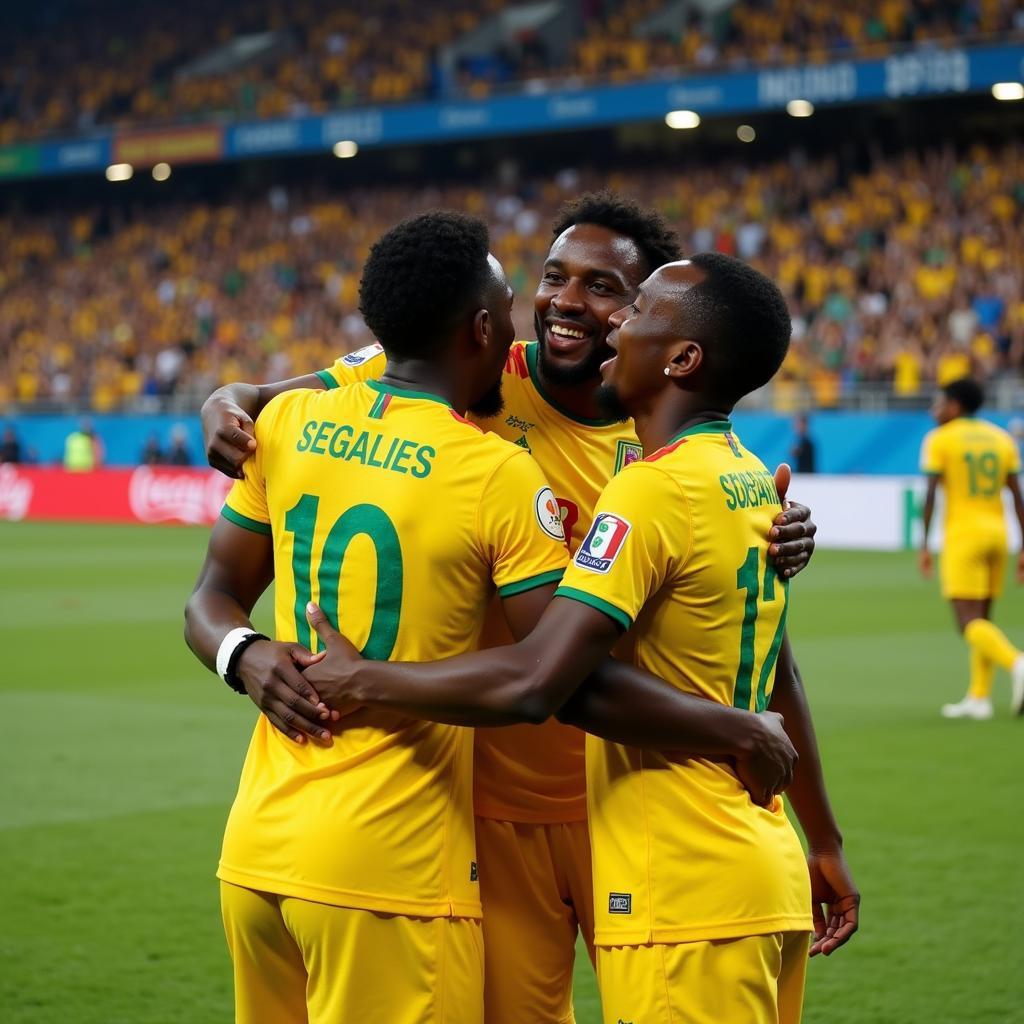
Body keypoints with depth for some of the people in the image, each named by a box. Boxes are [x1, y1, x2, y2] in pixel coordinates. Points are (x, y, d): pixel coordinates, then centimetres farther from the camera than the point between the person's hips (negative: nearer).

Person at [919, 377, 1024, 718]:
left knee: (969, 622, -9)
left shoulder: (939, 440, -3)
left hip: (963, 535, -6)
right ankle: (979, 697, 11)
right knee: (982, 618, 14)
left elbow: (929, 495, -10)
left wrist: (924, 546, -6)